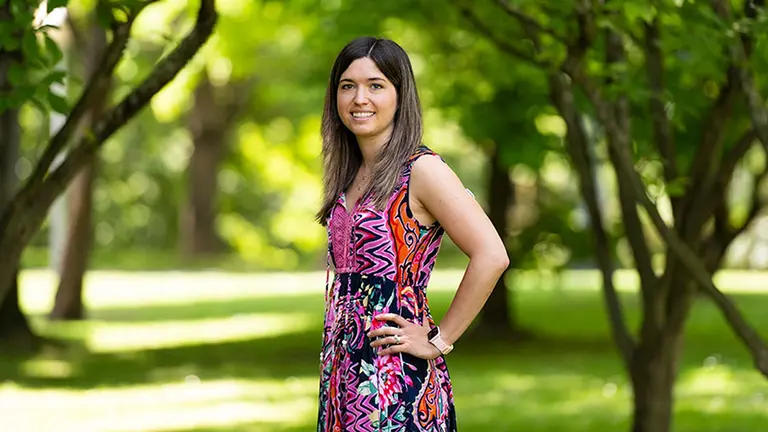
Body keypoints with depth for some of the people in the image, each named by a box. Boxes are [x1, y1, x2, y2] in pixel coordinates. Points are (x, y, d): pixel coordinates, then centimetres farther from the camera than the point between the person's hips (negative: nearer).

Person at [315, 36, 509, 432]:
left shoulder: (422, 170, -11)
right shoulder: (350, 175, 12)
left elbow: (491, 257, -20)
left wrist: (439, 340, -14)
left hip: (395, 378, -7)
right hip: (343, 368, 7)